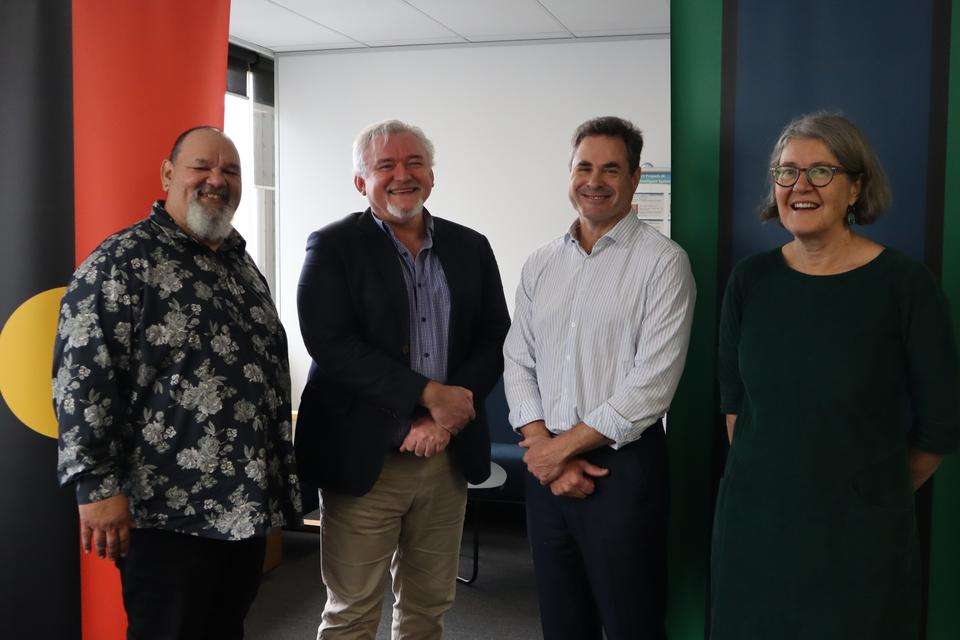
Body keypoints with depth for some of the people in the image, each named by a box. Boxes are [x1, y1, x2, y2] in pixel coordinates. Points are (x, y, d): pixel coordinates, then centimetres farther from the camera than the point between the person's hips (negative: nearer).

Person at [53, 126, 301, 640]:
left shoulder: (242, 264, 14)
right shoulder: (120, 262, -10)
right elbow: (82, 379, -15)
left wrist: (280, 481, 20)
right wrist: (98, 488, -18)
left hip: (250, 508, 8)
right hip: (169, 515, -7)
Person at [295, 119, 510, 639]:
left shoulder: (470, 248, 9)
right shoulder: (332, 247, -3)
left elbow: (494, 341, 5)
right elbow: (331, 344, -15)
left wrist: (446, 418, -10)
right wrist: (432, 394, -17)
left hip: (448, 456, 4)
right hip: (364, 459, -4)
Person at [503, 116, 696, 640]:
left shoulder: (663, 262, -7)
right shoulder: (539, 264, 10)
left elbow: (653, 382, -14)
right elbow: (517, 362, 7)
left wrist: (565, 445, -12)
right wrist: (544, 445, -7)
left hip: (623, 464, -5)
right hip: (546, 465, 5)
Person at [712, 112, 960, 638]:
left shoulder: (906, 285, -10)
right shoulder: (750, 280, 1)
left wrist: (877, 492, 8)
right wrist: (765, 479, 7)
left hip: (860, 535, -3)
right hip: (752, 522, 3)